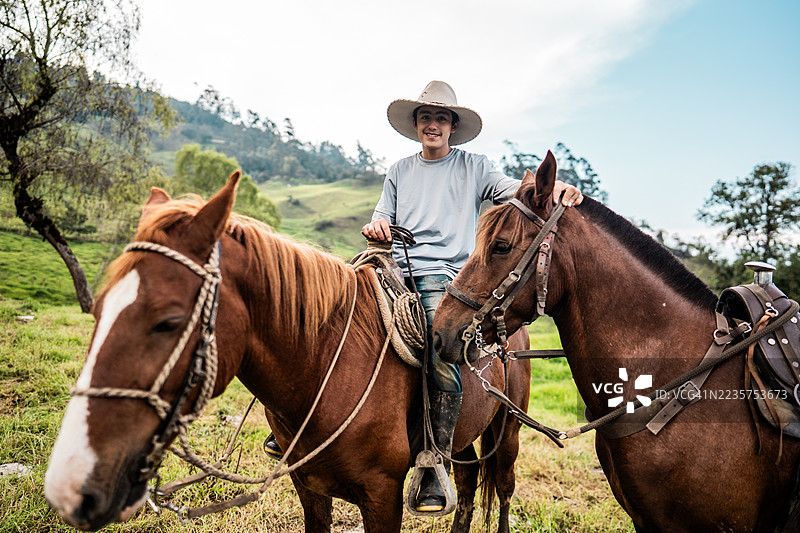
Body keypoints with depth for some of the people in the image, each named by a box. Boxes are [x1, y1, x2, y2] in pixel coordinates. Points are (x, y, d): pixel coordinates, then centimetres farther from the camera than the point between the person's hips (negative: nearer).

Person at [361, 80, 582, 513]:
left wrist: (551, 188, -22)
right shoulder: (399, 171, 23)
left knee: (443, 364, -30)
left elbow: (514, 190, 0)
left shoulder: (474, 167, 14)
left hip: (446, 277, -4)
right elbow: (382, 221, 20)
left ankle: (434, 469, -20)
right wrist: (375, 228, -5)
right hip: (398, 272, 4)